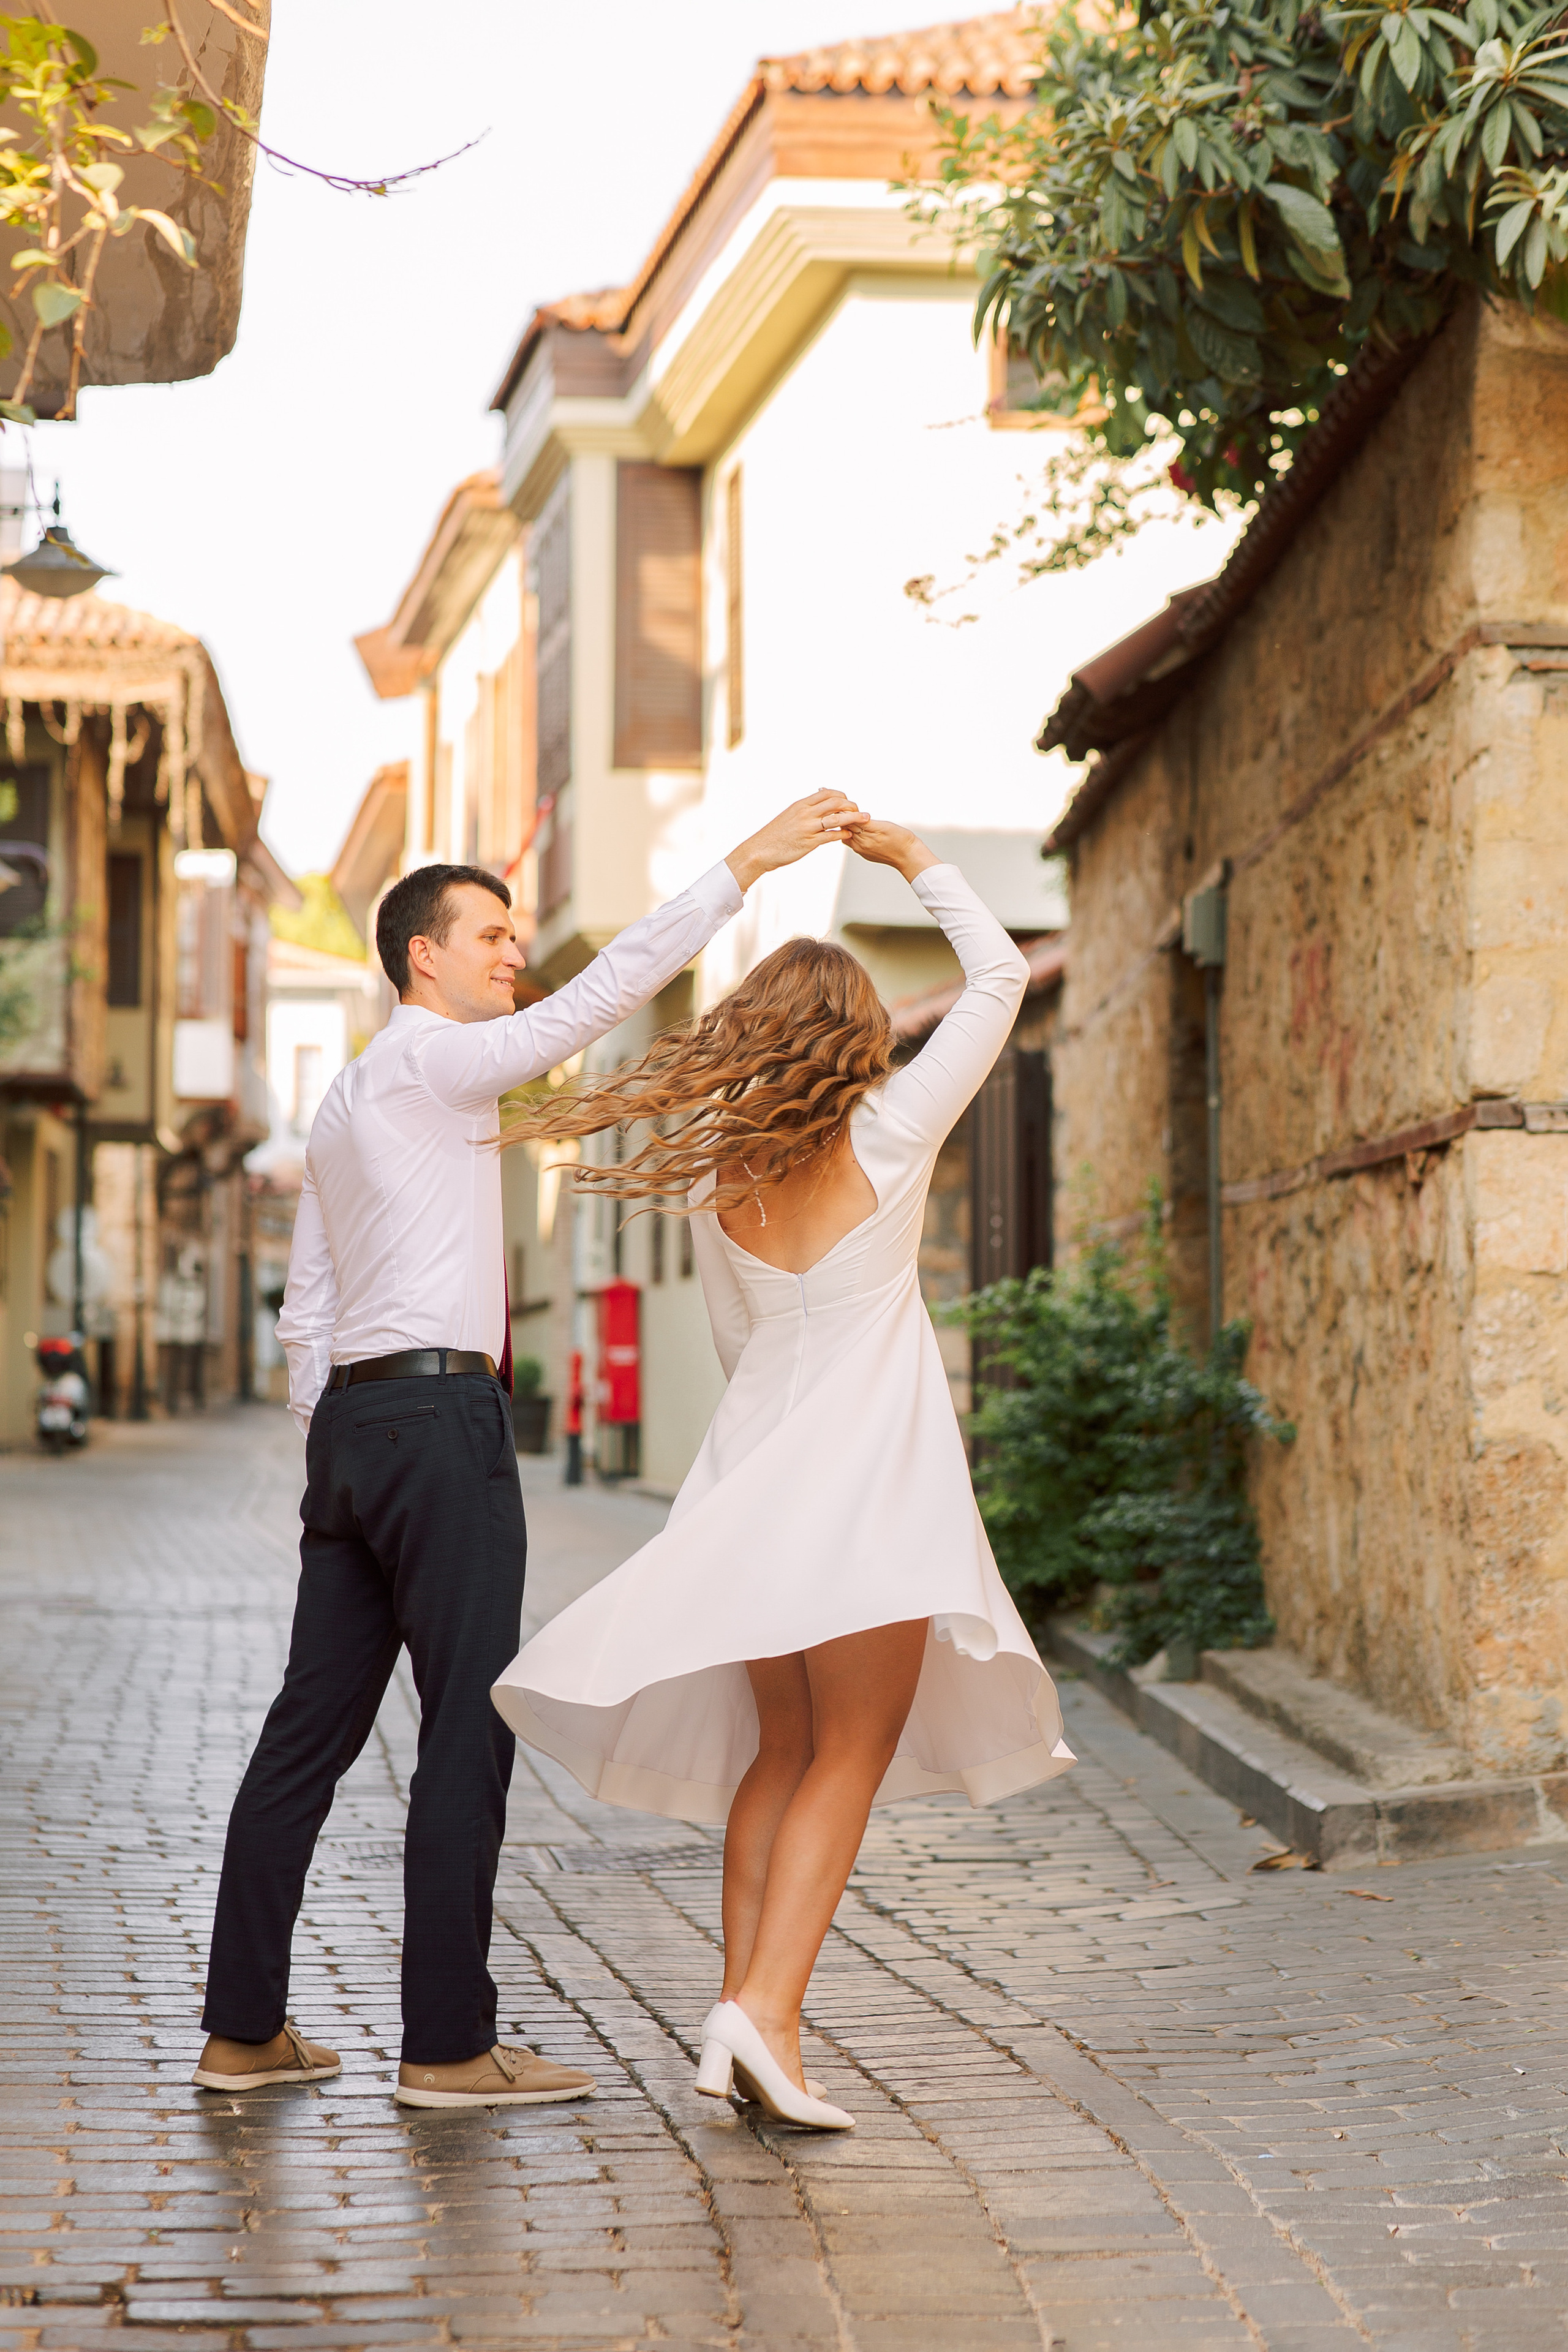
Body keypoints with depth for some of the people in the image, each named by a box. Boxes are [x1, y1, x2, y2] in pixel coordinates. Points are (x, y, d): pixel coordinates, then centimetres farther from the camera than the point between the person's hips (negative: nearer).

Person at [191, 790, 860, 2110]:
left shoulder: (346, 1103, 22)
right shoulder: (435, 1063, -5)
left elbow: (305, 1311, 21)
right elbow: (604, 992, -15)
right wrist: (743, 867, -15)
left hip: (354, 1416, 10)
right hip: (441, 1417, -10)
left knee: (313, 1727, 9)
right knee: (469, 1732, -7)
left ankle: (245, 2030, 12)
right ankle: (449, 2046, -6)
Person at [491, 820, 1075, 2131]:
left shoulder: (714, 1173, 4)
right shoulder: (890, 1135, -8)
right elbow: (1000, 976, 2)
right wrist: (912, 859, 11)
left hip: (754, 1474, 5)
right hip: (871, 1479, -5)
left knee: (780, 1753, 15)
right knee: (848, 1762, -4)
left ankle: (746, 2005, 12)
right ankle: (764, 2012, -16)